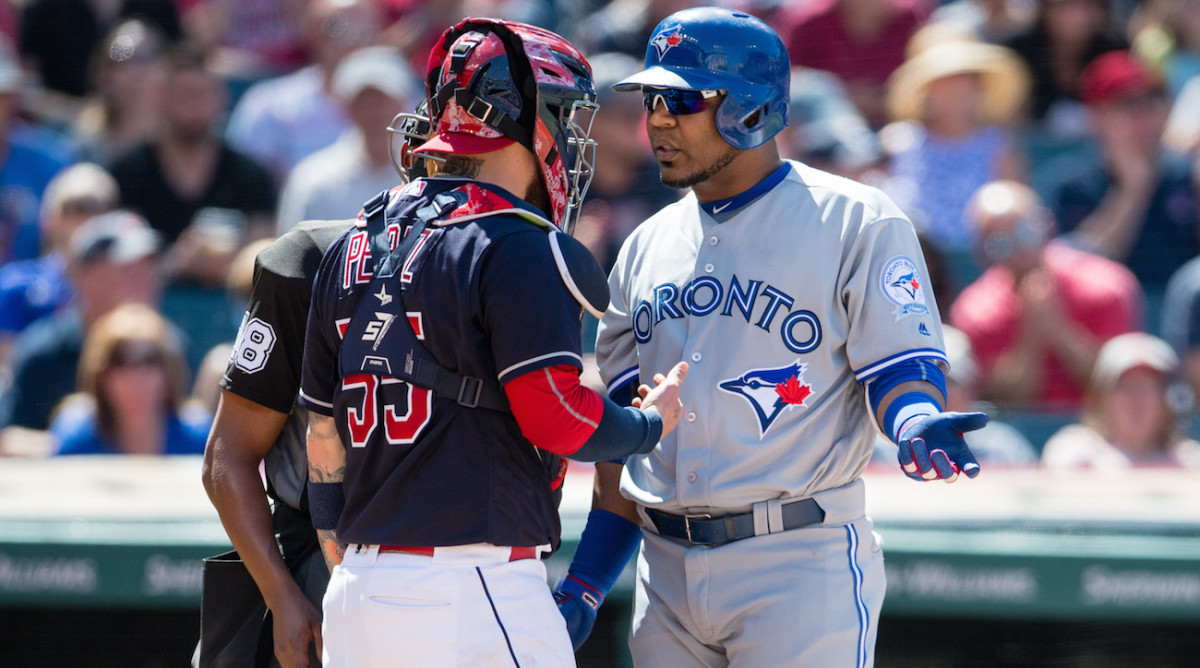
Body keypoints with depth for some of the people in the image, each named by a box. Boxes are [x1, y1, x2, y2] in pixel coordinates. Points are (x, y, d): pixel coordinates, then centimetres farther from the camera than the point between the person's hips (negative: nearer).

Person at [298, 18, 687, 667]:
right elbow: (557, 422, -14)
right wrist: (653, 422, 5)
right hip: (471, 586, -8)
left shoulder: (354, 246, 15)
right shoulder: (515, 248, -9)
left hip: (358, 590, 8)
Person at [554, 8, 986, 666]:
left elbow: (902, 365, -8)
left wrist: (916, 424, -32)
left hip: (799, 564, -6)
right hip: (666, 573, 6)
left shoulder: (858, 223, -2)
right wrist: (585, 582, 12)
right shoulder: (646, 247, 15)